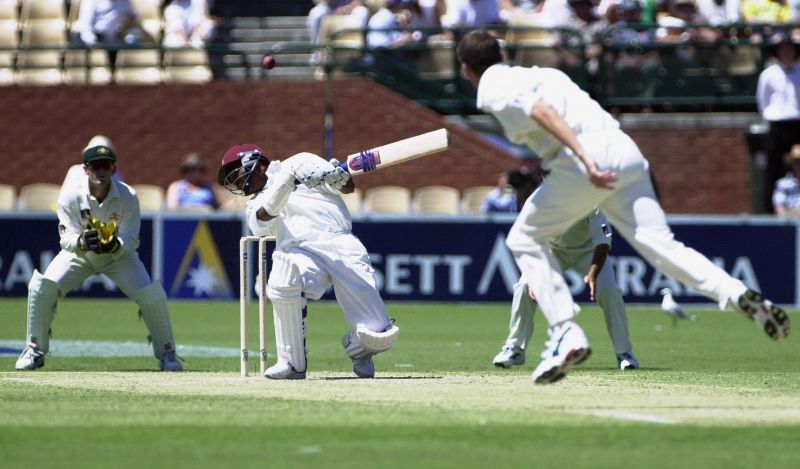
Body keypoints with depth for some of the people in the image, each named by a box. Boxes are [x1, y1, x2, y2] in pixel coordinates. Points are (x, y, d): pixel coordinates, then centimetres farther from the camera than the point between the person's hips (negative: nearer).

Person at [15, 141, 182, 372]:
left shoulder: (127, 197, -25)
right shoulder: (71, 193, -25)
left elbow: (132, 240, -24)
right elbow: (67, 238, -25)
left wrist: (115, 246, -46)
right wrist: (82, 241, -48)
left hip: (119, 254, 0)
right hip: (78, 253, 0)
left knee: (152, 296, -19)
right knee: (42, 287, -21)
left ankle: (166, 353, 3)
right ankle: (35, 351, -2)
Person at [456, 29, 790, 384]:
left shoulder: (493, 89, 6)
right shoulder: (538, 74, 32)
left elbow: (542, 112, -12)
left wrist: (586, 161, -24)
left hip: (583, 156, -7)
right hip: (624, 150, 7)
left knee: (524, 239, 12)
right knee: (659, 243, -2)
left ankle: (566, 332, -2)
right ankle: (737, 294, -26)